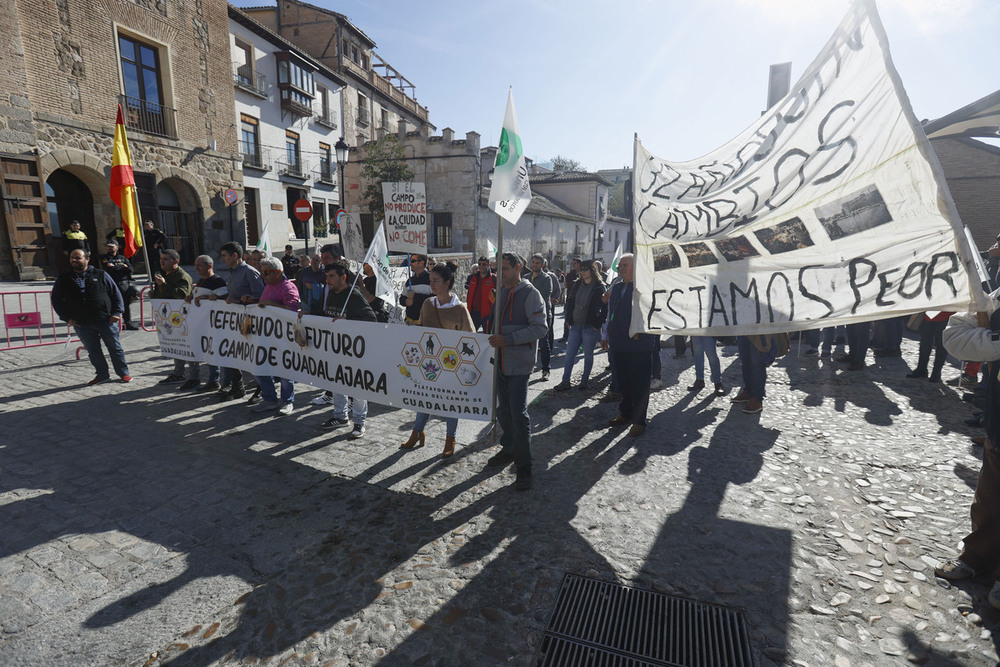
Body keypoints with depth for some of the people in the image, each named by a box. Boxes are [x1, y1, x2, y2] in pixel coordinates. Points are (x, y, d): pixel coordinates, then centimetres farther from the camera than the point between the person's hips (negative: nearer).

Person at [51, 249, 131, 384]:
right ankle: (102, 375, 21)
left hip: (106, 320, -2)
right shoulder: (63, 280, 8)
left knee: (115, 347, 5)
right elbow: (56, 300, 15)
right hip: (81, 324, 2)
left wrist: (116, 313, -4)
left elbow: (116, 293, 5)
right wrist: (67, 318, 4)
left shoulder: (100, 275, 3)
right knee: (93, 351, 9)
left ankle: (123, 373, 16)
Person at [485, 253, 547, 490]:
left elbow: (539, 327, -18)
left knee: (518, 413, -6)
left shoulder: (530, 294, -11)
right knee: (503, 410, 16)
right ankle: (508, 450, 35)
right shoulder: (501, 291, 13)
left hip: (519, 363, -7)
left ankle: (524, 466, 6)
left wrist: (507, 339, -22)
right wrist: (495, 339, 11)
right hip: (500, 361, 7)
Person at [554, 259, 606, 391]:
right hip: (576, 325, 5)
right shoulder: (577, 285, 10)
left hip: (590, 327, -5)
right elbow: (570, 302, 15)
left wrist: (597, 324, -11)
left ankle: (585, 380, 19)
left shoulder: (599, 287, -6)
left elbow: (604, 308, -7)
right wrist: (568, 321, 8)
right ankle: (565, 381, 11)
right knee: (569, 354, 5)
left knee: (588, 354, 7)